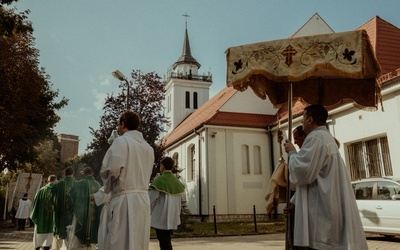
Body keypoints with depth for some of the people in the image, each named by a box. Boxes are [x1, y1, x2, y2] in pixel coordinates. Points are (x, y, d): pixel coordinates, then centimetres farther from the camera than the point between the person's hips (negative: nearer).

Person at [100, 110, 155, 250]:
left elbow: (112, 169, -14)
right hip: (143, 198, 7)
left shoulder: (121, 141, -5)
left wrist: (108, 187, 3)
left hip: (124, 199, -7)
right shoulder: (149, 148, 16)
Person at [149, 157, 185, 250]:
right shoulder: (176, 181, 6)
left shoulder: (159, 180, -14)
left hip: (161, 217, -6)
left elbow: (152, 198, -14)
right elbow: (178, 200, 11)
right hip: (172, 217, 6)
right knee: (167, 241, 18)